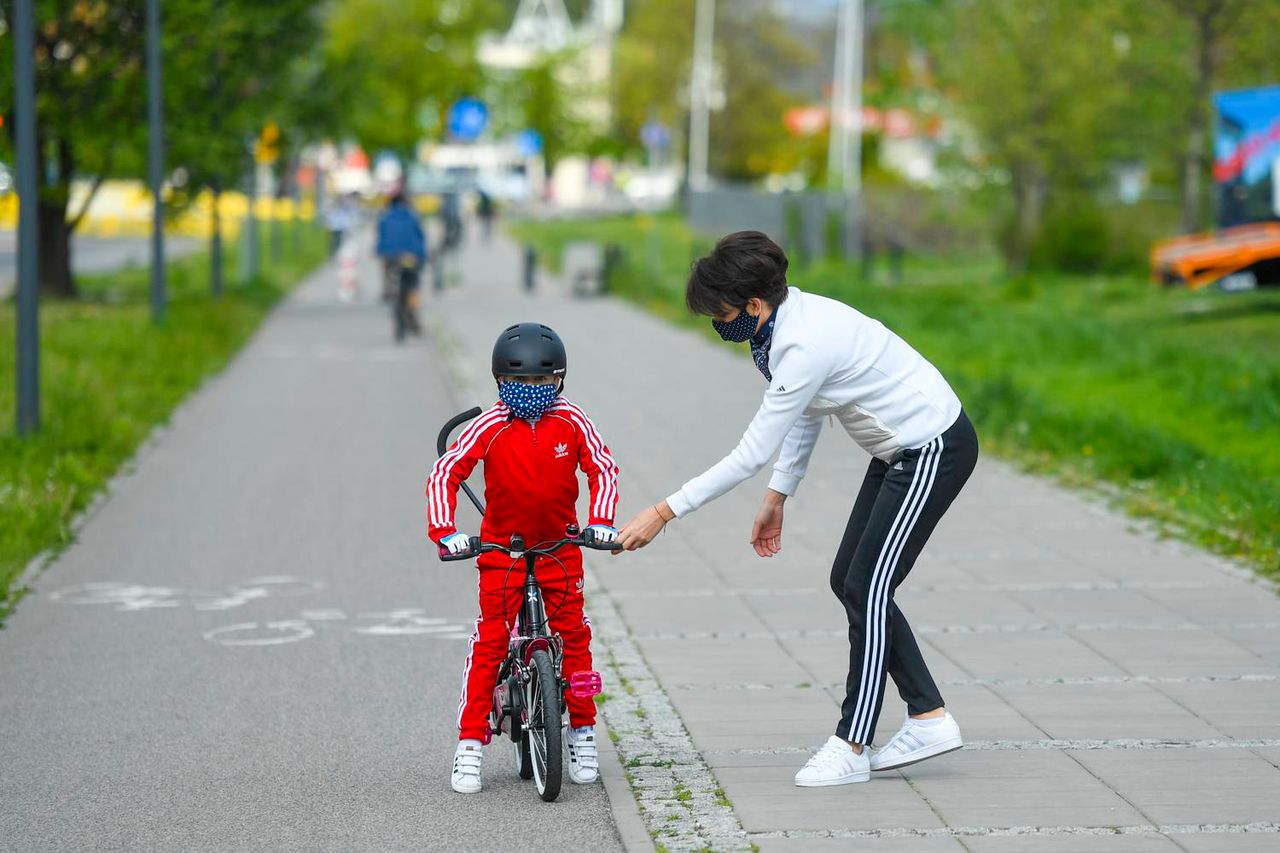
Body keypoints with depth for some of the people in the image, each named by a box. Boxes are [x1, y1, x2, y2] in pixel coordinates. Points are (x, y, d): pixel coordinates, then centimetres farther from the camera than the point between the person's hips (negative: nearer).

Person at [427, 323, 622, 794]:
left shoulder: (571, 421, -9)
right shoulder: (490, 426, -14)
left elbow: (603, 468, -3)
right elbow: (445, 473, -12)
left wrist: (601, 521, -15)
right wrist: (444, 530, -22)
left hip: (559, 548, 2)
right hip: (501, 548, -2)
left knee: (573, 637, 1)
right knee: (489, 643, -5)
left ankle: (582, 732, 17)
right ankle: (470, 744, -1)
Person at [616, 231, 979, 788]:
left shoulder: (805, 346, -29)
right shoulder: (790, 320, 0)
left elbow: (750, 455, -28)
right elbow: (807, 415, 15)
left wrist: (663, 513, -24)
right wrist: (777, 498, 14)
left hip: (935, 450, -10)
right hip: (901, 451, 10)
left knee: (866, 587, -8)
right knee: (849, 582, 10)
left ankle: (851, 747, -1)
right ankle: (930, 719, 15)